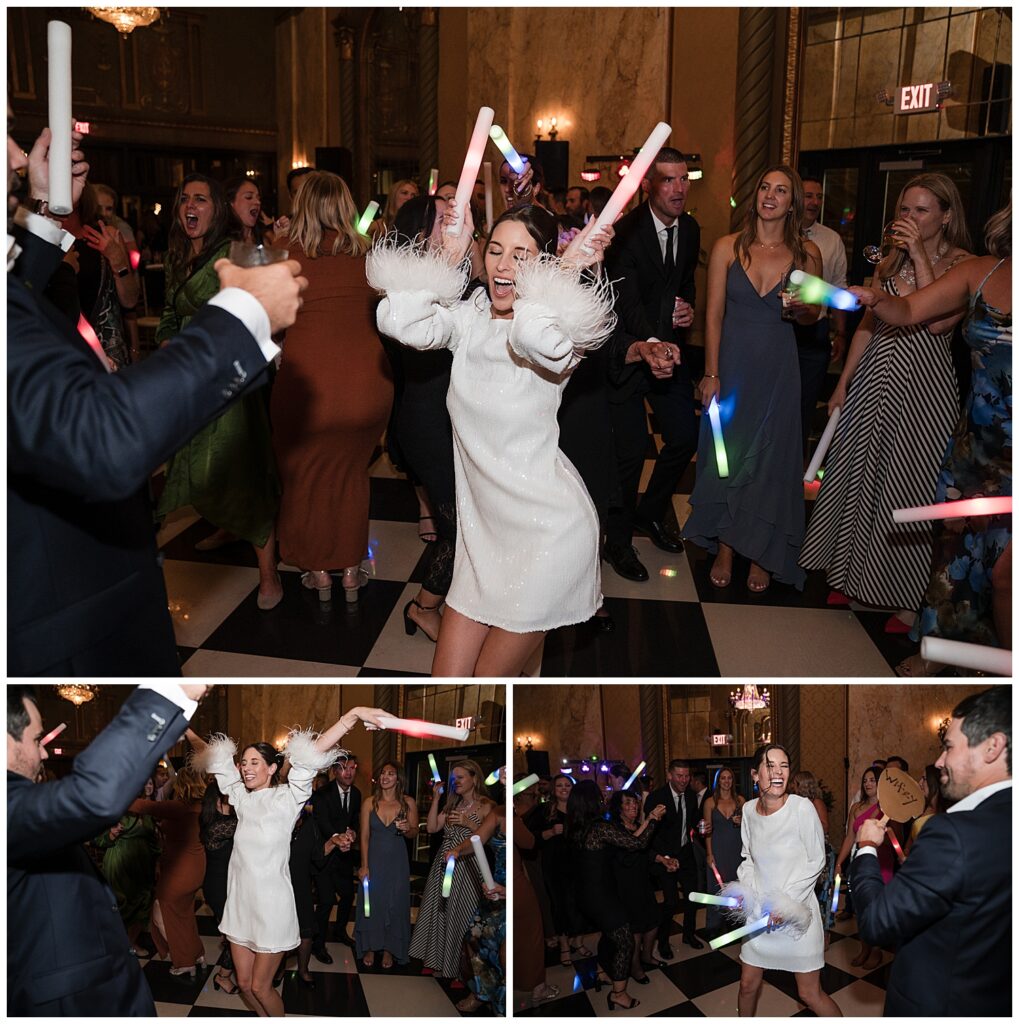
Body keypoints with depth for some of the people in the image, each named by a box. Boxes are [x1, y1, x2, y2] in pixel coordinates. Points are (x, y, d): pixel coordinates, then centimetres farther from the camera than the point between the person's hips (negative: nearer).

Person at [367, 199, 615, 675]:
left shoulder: (559, 332, -11)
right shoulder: (469, 318, 4)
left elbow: (535, 335, -37)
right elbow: (398, 321, -15)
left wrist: (568, 267, -21)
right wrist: (450, 251, -6)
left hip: (548, 527, -5)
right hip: (484, 528, 5)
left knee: (489, 677, 4)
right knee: (446, 677, 8)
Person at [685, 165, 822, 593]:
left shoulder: (806, 253, 1)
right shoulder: (728, 248, -2)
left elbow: (812, 316, 11)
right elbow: (713, 316, -3)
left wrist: (800, 307, -13)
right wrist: (711, 375, -8)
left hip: (778, 369, 1)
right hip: (732, 364, -1)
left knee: (771, 459, 7)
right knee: (725, 455, 5)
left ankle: (761, 554, 21)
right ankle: (724, 551, 20)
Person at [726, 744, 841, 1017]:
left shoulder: (801, 807, -18)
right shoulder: (749, 809, -2)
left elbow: (816, 861, -10)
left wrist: (785, 903, -15)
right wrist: (745, 892, -5)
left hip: (796, 911, -4)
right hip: (760, 913, 4)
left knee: (810, 994, 2)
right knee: (748, 984, 14)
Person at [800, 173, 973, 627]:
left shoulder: (964, 265, -7)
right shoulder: (891, 261, 10)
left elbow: (937, 321, -22)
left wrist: (921, 257, -20)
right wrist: (843, 383, 12)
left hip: (923, 386, -5)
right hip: (874, 377, 5)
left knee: (909, 486, 0)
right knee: (858, 475, 10)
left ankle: (908, 597, 14)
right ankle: (854, 574, 26)